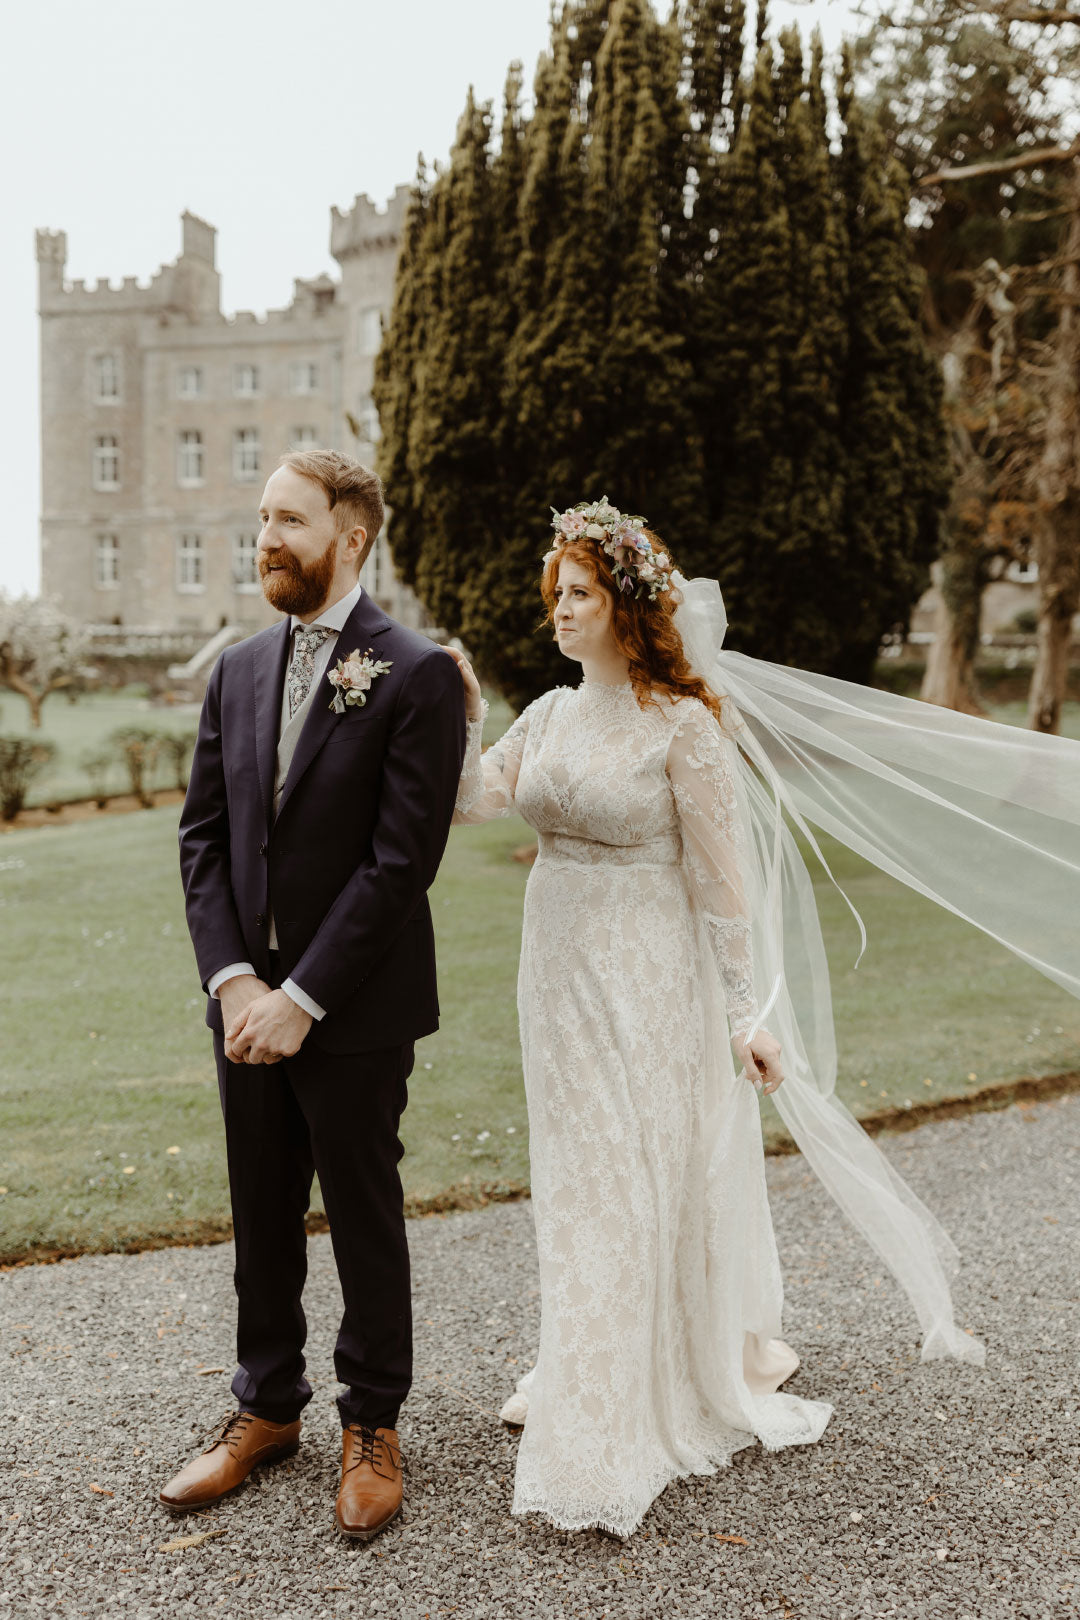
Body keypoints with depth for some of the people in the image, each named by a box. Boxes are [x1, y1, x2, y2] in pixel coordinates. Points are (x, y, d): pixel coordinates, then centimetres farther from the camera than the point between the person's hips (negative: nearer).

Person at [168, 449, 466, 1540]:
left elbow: (402, 859, -16)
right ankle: (266, 1406, 35)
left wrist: (301, 997, -16)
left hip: (355, 1010, -5)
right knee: (261, 1218, 16)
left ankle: (371, 1427, 28)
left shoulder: (417, 676, -10)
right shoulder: (238, 671, 8)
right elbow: (202, 837, 6)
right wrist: (232, 980, -6)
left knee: (364, 1220, 10)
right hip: (247, 1001, 5)